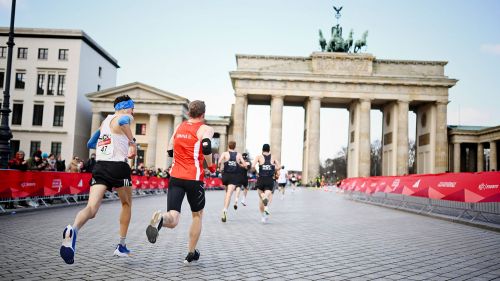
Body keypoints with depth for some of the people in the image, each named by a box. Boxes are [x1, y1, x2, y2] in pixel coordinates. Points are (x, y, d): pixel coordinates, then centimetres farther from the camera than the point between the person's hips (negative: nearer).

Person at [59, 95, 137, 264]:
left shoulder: (105, 121, 24)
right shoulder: (126, 117, 2)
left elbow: (90, 144, 31)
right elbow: (122, 121, -24)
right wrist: (132, 142, -14)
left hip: (100, 166, 5)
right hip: (118, 166, -5)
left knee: (91, 208, -9)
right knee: (126, 204, 19)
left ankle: (73, 230, -43)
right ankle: (121, 247, 23)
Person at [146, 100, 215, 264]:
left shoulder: (179, 127, 16)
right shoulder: (205, 129, 0)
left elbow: (170, 151, 23)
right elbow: (206, 147, -21)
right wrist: (210, 165, -4)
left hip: (175, 177, 3)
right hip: (194, 178, -3)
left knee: (172, 220, -5)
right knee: (197, 215, 20)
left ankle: (160, 218, -41)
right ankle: (191, 253, 25)